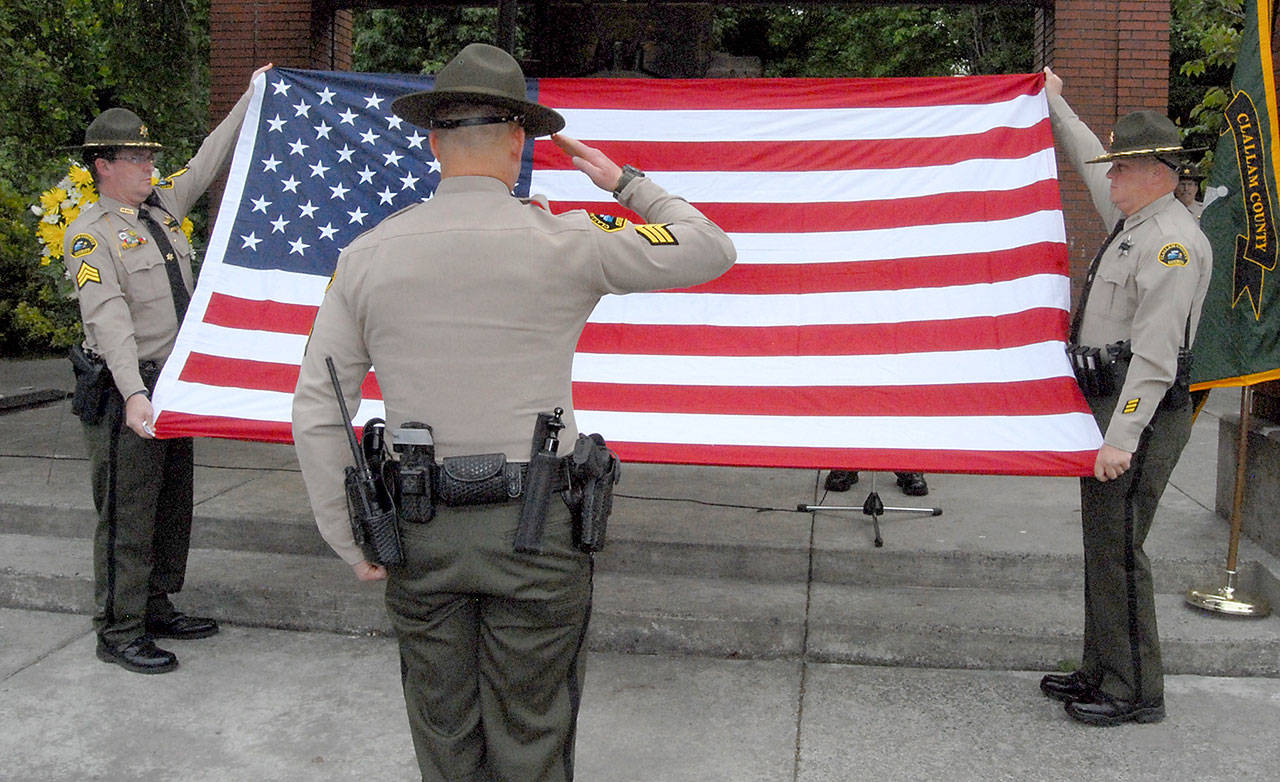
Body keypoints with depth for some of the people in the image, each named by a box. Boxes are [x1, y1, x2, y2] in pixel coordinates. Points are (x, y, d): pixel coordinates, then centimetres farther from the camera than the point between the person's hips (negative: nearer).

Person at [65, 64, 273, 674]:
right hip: (126, 393, -8)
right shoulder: (90, 234, -13)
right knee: (127, 513, -2)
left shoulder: (162, 204, 11)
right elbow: (109, 318, -24)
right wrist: (134, 395, -35)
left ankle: (155, 607, 30)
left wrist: (250, 100, 27)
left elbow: (207, 162, 24)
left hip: (173, 383, 9)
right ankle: (118, 633, 9)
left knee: (172, 503, 16)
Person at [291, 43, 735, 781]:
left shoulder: (368, 255, 0)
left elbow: (316, 410, 1)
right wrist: (626, 182, 14)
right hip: (535, 528, -2)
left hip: (420, 533, 3)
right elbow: (713, 251, 1)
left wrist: (350, 539, 9)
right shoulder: (562, 243, -9)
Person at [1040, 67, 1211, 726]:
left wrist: (1122, 436, -27)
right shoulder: (1131, 220, 14)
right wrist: (1055, 105, 44)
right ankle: (1102, 671, 24)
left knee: (1118, 551, -6)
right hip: (1108, 402, 10)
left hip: (1142, 411, -10)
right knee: (1102, 546, 14)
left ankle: (1134, 692, 5)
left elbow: (1155, 352, -23)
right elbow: (1090, 165, 34)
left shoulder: (1174, 241, -16)